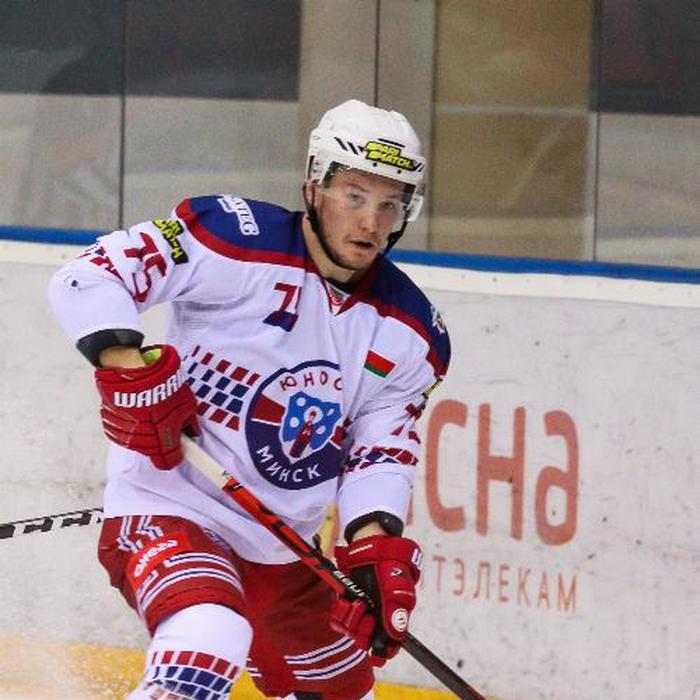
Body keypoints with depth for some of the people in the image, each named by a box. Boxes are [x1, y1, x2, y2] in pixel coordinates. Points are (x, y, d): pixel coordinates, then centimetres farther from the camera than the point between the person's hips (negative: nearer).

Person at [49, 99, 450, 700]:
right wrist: (129, 368, -30)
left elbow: (384, 449, 4)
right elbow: (88, 280, -17)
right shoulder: (238, 243, -16)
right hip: (167, 511, -8)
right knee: (211, 636, -37)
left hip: (282, 550, 8)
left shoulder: (411, 335, 3)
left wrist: (378, 548, -12)